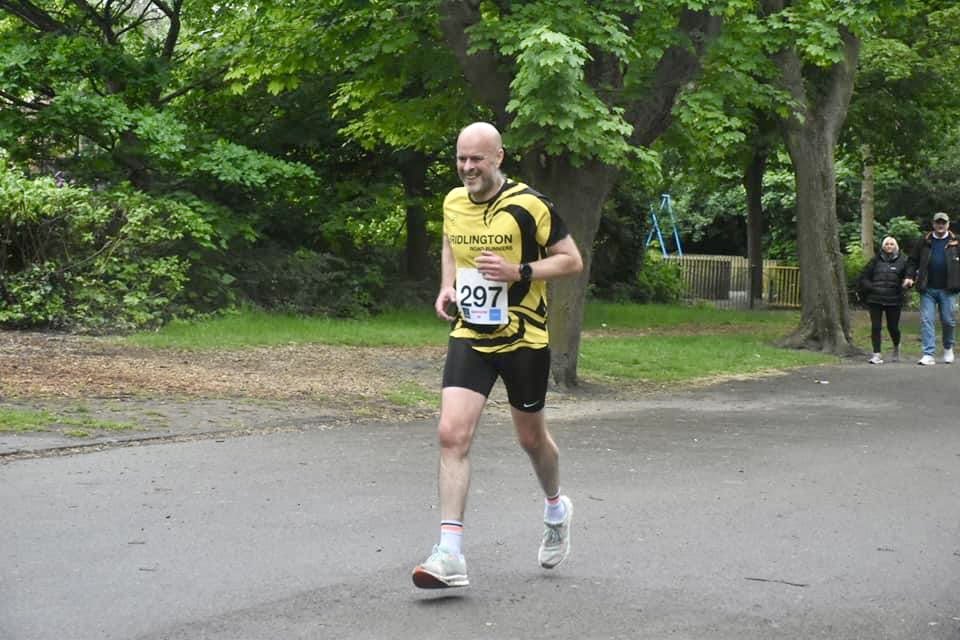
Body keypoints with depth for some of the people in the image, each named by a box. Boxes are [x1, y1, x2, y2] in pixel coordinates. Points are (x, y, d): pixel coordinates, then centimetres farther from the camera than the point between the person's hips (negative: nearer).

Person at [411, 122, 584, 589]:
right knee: (452, 434, -14)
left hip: (523, 339, -3)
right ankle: (450, 555, -14)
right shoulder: (453, 202, 4)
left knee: (530, 437, 14)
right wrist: (447, 287, 7)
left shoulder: (528, 205, -12)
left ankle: (555, 508, 47)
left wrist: (519, 272, -21)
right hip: (469, 336, 3)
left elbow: (572, 260, -7)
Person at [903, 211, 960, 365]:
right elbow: (913, 260, 11)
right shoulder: (925, 242, 7)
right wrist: (909, 276, -3)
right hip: (928, 289, 1)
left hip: (947, 289, -1)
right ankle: (928, 354, -6)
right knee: (926, 320, -5)